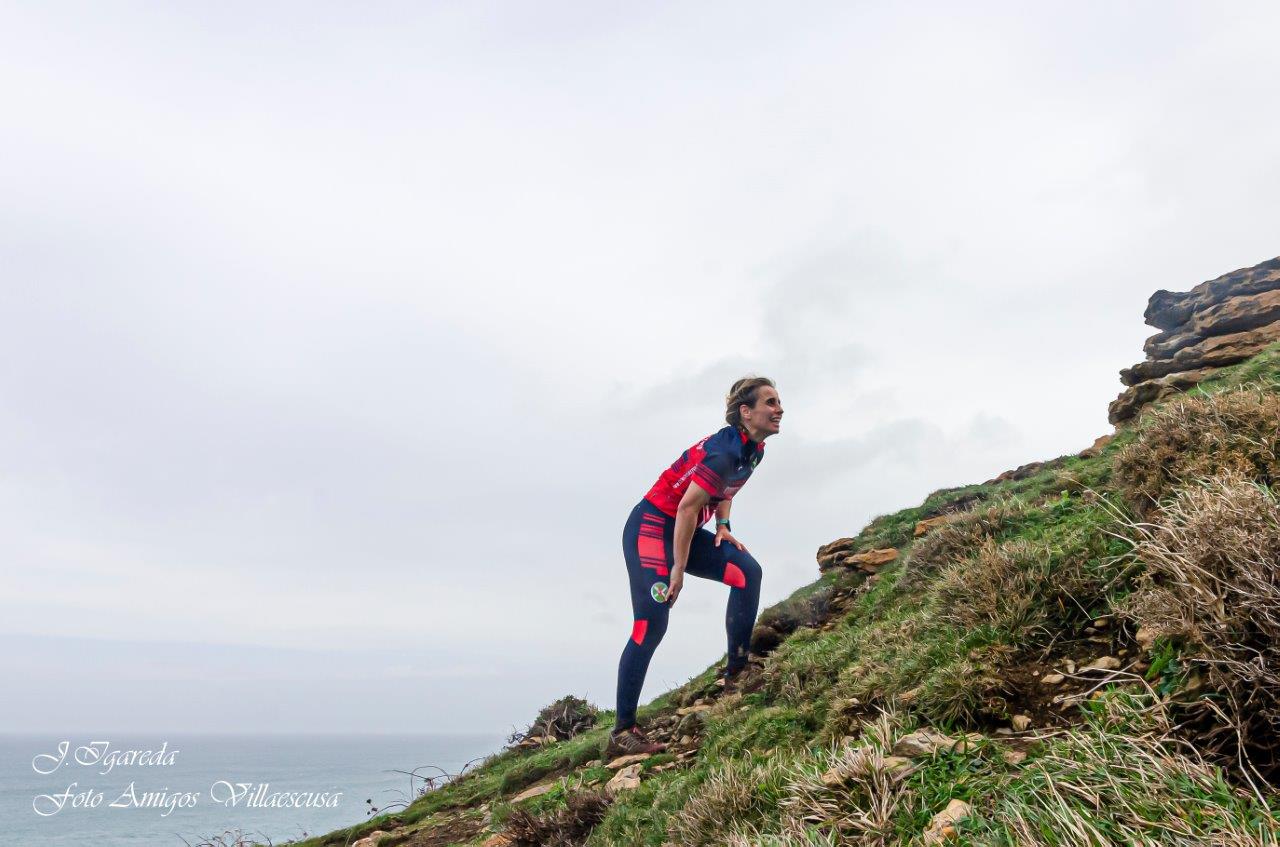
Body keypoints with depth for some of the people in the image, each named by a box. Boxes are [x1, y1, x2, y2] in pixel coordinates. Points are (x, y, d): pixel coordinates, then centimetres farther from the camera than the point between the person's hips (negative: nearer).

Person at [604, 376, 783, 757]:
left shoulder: (752, 449, 4)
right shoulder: (725, 451, -25)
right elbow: (687, 507, -25)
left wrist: (722, 526, 10)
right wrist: (679, 569, -20)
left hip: (684, 530, 9)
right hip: (651, 526, -9)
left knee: (747, 571, -8)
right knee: (651, 624, -16)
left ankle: (735, 670, 0)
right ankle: (621, 733, -11)